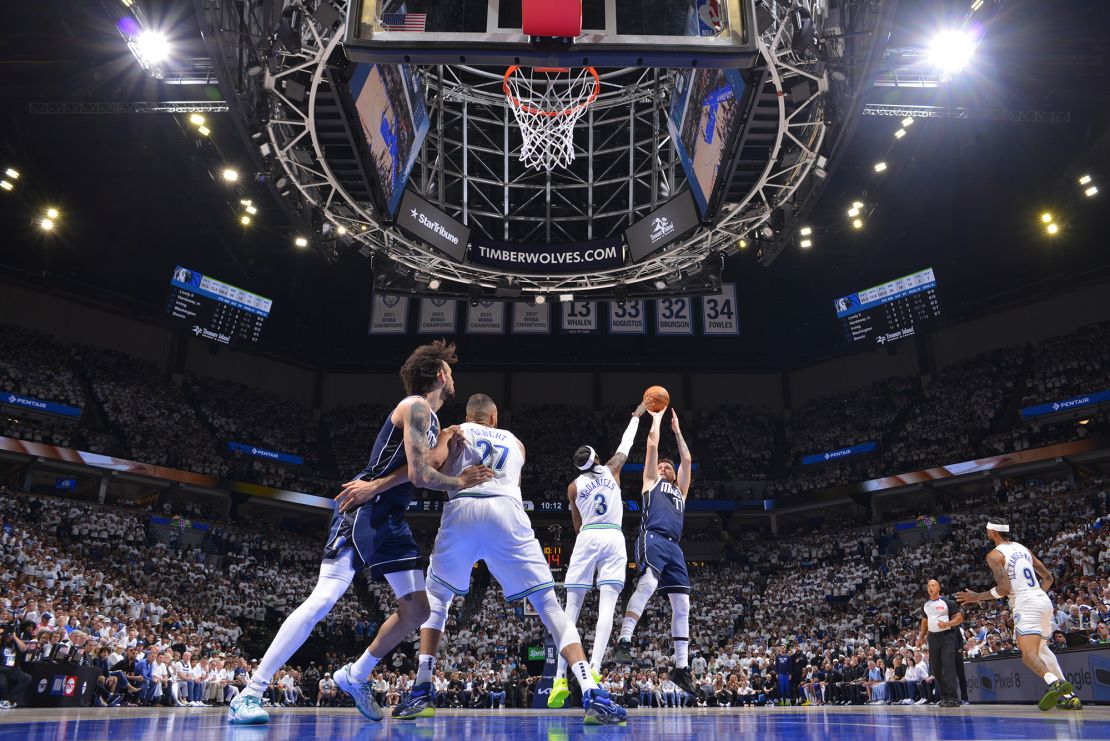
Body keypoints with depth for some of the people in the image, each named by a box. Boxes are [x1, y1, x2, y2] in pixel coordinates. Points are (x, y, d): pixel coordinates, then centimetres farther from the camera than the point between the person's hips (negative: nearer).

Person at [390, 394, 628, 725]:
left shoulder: (455, 433, 24)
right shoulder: (515, 442, 31)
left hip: (461, 511, 0)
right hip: (505, 512, 1)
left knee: (436, 597, 23)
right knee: (548, 603, 5)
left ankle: (422, 691, 11)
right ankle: (593, 695, -9)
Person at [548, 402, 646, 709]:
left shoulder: (574, 486, 10)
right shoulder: (611, 470, 11)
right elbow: (625, 445, 27)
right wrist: (636, 416, 38)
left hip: (587, 539, 0)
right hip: (614, 538, 0)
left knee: (572, 608, 1)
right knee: (607, 606, -8)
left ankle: (560, 678, -5)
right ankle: (594, 670, -24)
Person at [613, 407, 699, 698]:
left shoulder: (680, 489, 34)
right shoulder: (651, 481, 22)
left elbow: (687, 459, 31)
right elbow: (652, 445, 17)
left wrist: (677, 429, 38)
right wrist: (656, 418, 29)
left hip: (674, 546, 6)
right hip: (653, 538, -6)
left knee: (682, 605, 1)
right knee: (648, 583, -33)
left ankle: (681, 667, 6)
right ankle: (623, 642, -36)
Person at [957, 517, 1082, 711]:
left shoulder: (994, 555, -6)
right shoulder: (1022, 548, 18)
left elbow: (1004, 588, -15)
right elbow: (1048, 578, 21)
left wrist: (977, 597, -4)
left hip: (1026, 606, -8)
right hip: (1044, 601, 9)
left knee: (1028, 655, -16)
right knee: (1042, 649, 26)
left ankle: (1055, 682, -45)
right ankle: (1069, 697, 23)